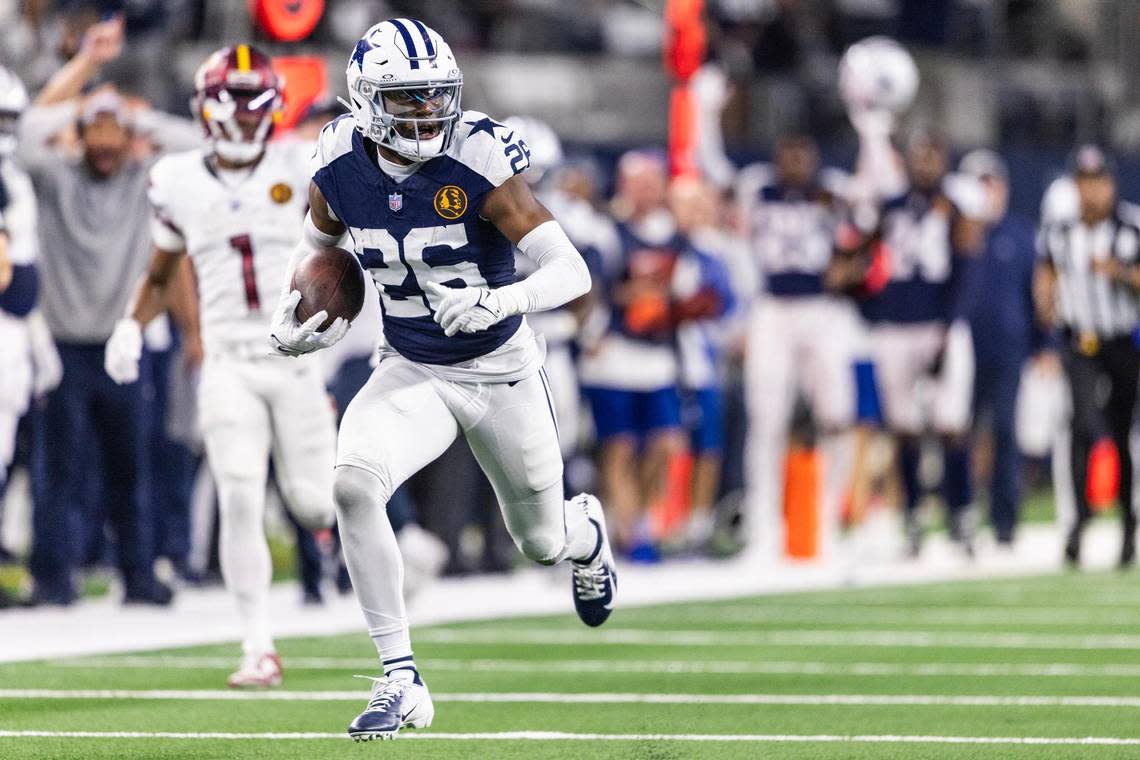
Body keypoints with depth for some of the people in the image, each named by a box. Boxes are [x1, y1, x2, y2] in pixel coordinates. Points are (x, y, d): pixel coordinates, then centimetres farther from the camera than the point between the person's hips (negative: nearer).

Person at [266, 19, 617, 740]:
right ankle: (402, 679, -16)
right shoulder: (342, 169, -12)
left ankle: (586, 531, 57)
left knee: (543, 541, 15)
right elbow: (317, 241, 13)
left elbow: (573, 271, -29)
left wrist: (499, 301, -48)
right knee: (355, 486, -26)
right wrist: (289, 319, -4)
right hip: (412, 374, 2)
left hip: (501, 373, -2)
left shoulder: (479, 162, -25)